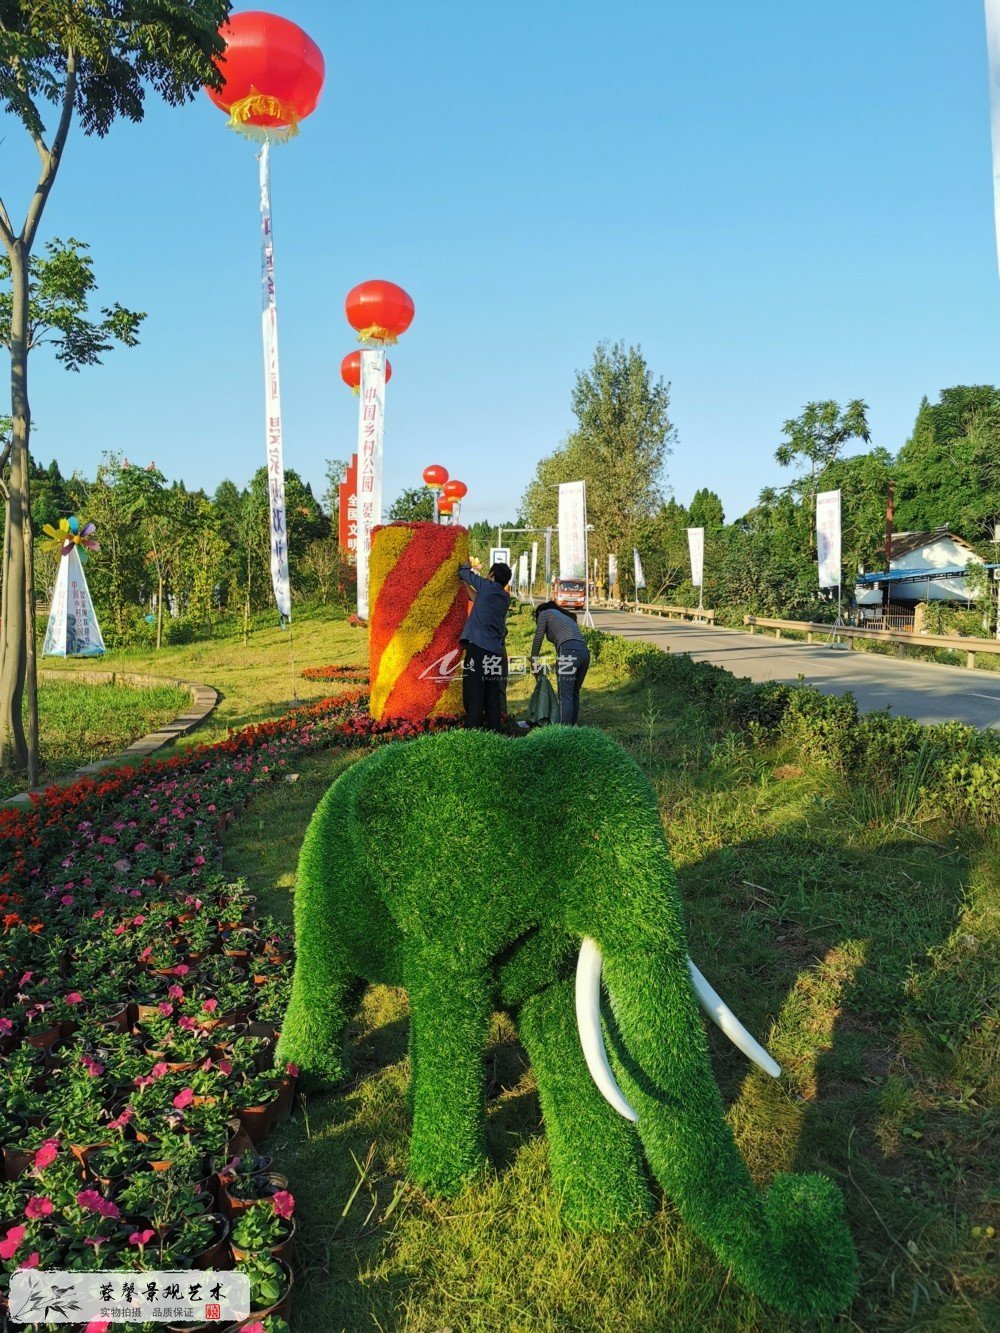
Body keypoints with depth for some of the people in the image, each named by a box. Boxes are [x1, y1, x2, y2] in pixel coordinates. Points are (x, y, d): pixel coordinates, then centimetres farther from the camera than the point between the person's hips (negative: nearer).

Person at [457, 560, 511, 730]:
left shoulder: (488, 587, -1)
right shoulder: (505, 597, 16)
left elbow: (465, 573, 14)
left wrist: (464, 567, 35)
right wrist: (468, 587, 40)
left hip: (478, 647, -6)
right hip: (497, 652, 6)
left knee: (474, 697, -7)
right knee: (493, 698, 9)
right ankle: (493, 730, 9)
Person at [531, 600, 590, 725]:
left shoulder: (545, 614, 16)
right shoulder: (568, 617, 36)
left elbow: (538, 639, 12)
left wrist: (534, 662, 21)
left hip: (569, 652, -7)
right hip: (585, 652, 7)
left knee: (565, 695, -7)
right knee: (574, 693, 14)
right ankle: (573, 726, 16)